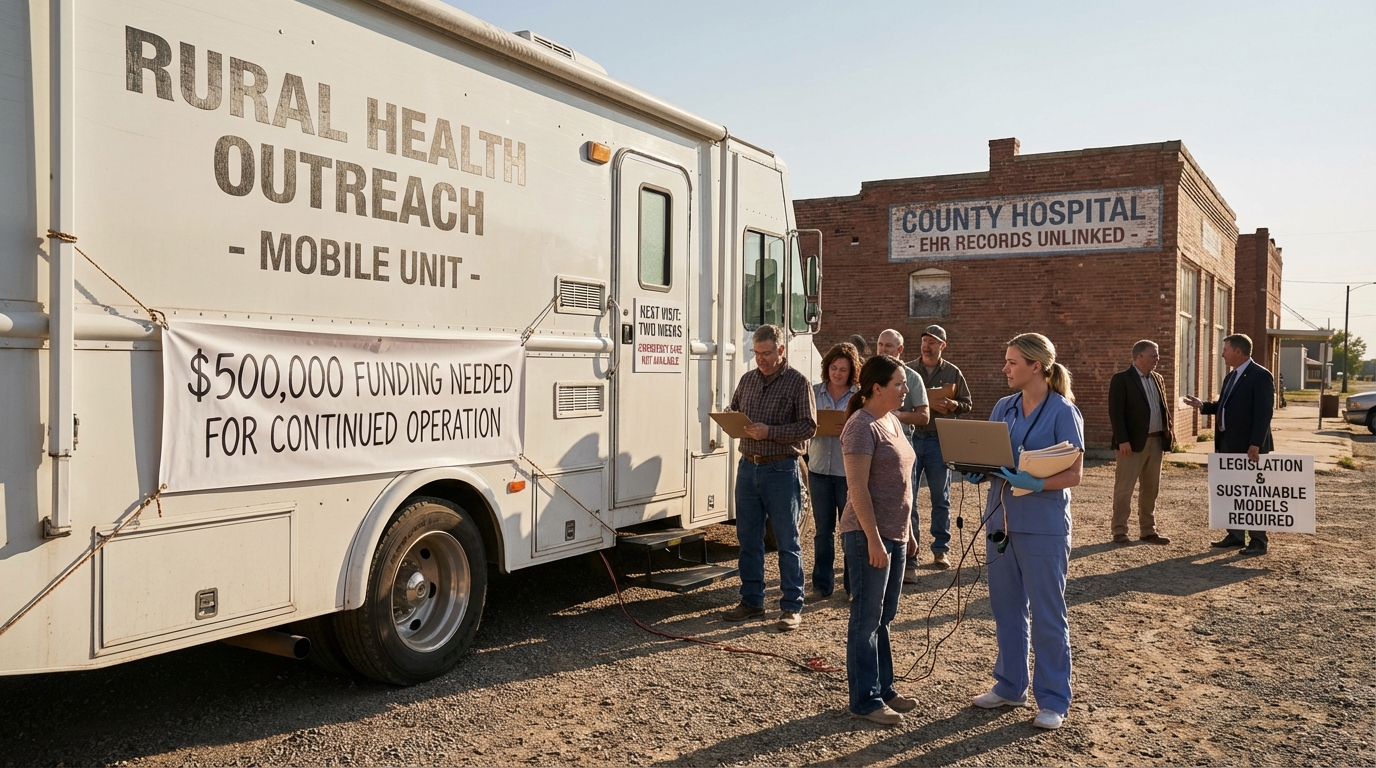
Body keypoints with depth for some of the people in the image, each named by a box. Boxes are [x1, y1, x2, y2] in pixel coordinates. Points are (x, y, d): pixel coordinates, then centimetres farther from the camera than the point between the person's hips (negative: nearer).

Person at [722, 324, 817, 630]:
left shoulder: (797, 381, -5)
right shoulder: (748, 379, 10)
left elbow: (808, 426, -11)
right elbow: (733, 411, 22)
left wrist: (770, 432, -20)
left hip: (781, 470, -5)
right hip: (748, 467, 5)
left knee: (787, 541, 1)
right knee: (748, 538, 11)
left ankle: (792, 607, 9)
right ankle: (751, 601, 22)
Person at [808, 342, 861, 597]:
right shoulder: (814, 392, 6)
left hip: (849, 471, -2)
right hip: (819, 469, 2)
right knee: (823, 529, 10)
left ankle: (853, 584, 18)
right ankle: (823, 584, 19)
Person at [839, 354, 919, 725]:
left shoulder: (893, 422, 12)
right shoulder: (862, 427, -16)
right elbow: (858, 488, -20)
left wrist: (907, 532, 18)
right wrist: (874, 540, -21)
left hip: (894, 534, 9)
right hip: (868, 536, -9)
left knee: (884, 617, 17)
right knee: (867, 618, 1)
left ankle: (884, 689, 28)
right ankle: (865, 700, 10)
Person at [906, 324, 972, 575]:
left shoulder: (953, 373, 5)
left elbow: (967, 404, 7)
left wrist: (951, 405, -14)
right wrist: (924, 401, -14)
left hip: (939, 441, 1)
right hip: (911, 438, 0)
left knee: (940, 498, 10)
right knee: (907, 497, -3)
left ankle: (940, 550, 23)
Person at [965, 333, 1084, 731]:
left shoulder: (1063, 412, -10)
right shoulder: (1003, 408, 7)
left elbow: (1074, 475, -13)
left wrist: (1034, 484, -28)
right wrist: (977, 471, -10)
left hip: (1043, 526, -6)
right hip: (1001, 519, 6)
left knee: (1047, 615, 4)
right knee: (1006, 608, 15)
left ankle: (1053, 699, 17)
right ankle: (1010, 685, 30)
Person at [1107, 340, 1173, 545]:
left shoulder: (1158, 379, 14)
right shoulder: (1121, 379, -8)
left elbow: (1164, 407, 20)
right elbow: (1116, 412, -13)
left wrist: (1169, 429, 5)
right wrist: (1122, 440, -19)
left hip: (1156, 441, 7)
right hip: (1133, 443, -7)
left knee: (1151, 488, 12)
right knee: (1124, 488, -2)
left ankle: (1148, 531, 20)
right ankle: (1119, 532, 5)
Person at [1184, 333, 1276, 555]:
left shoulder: (1260, 376, -14)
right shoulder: (1231, 376, 14)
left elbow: (1263, 413, -19)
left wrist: (1255, 444, -24)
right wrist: (1202, 405, 6)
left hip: (1247, 446, -9)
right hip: (1227, 444, 9)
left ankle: (1258, 541, 7)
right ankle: (1235, 535, 24)